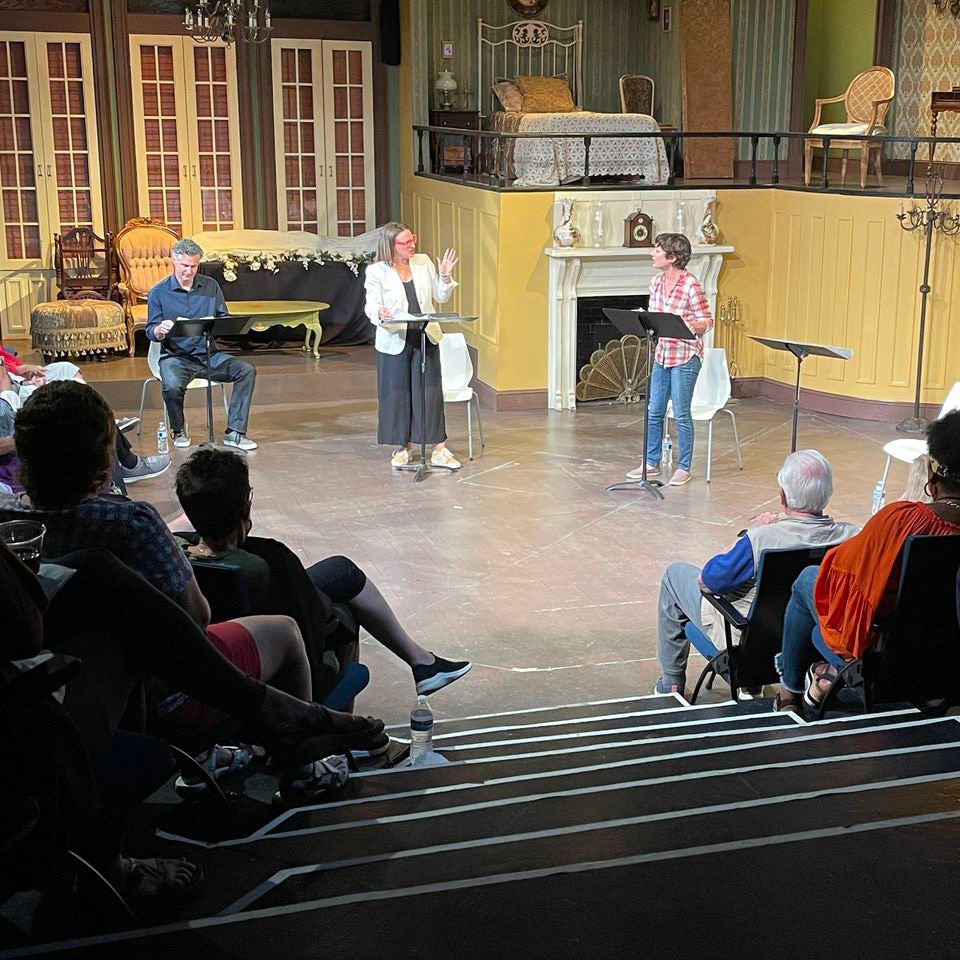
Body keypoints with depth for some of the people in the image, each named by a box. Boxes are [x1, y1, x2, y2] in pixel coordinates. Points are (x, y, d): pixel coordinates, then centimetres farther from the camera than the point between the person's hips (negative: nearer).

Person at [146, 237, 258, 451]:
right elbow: (151, 332, -1)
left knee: (247, 370, -21)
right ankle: (178, 430, -4)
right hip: (176, 357, -3)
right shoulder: (159, 292, 2)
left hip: (210, 355, 3)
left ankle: (235, 432, -15)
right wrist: (161, 330, -26)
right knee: (172, 385, -35)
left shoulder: (211, 286, 10)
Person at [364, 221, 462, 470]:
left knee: (431, 392, 0)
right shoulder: (376, 272, -5)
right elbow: (372, 305, -9)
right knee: (397, 394, 5)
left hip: (426, 338, 2)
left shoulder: (424, 262, 6)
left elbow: (441, 297, 11)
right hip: (394, 342, -2)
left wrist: (445, 276, -7)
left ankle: (439, 449, 4)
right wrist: (380, 313, -31)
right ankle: (402, 447, 21)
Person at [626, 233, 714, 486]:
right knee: (654, 412, 13)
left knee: (681, 414, 1)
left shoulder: (690, 285, -17)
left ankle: (684, 468, 14)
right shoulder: (656, 281, 4)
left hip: (685, 357, -7)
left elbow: (707, 321, -13)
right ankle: (652, 463, 26)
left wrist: (691, 326, -31)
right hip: (662, 354, 7)